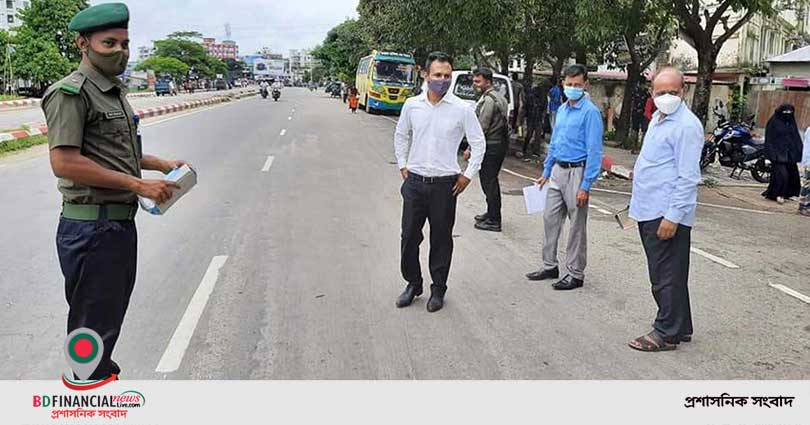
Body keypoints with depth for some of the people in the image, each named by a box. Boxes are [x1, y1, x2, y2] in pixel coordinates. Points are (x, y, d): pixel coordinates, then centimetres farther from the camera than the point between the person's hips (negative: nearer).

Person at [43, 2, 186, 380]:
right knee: (93, 328, 2)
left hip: (121, 222, 9)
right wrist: (139, 185, -22)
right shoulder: (71, 93, -14)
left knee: (111, 317, 22)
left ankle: (104, 376, 39)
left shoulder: (114, 91, 17)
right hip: (91, 227, -9)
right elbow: (64, 162, -23)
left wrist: (162, 164, 12)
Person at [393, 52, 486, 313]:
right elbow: (401, 136, 18)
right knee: (409, 235, 8)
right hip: (415, 181, 3)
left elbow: (479, 143, 2)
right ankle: (413, 284, 26)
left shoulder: (462, 109, -6)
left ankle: (438, 289, 21)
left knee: (441, 239, 6)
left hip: (445, 184, -2)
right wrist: (402, 166, 11)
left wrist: (468, 175, -1)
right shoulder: (412, 105, 2)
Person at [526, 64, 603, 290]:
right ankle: (549, 266, 26)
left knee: (577, 225, 2)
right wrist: (546, 172, 19)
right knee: (550, 219, 12)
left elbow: (594, 151, -17)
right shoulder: (562, 109, 11)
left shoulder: (590, 112, -13)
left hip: (576, 172, -8)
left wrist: (586, 186, -20)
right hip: (558, 170, 8)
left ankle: (575, 274, 13)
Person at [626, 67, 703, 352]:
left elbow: (688, 177, -19)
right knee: (661, 274, 17)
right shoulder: (658, 118, 15)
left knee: (667, 276, -1)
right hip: (649, 211, 10)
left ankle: (667, 333, 9)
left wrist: (673, 216, -22)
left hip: (667, 214, -10)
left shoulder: (687, 125, -15)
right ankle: (680, 327, 29)